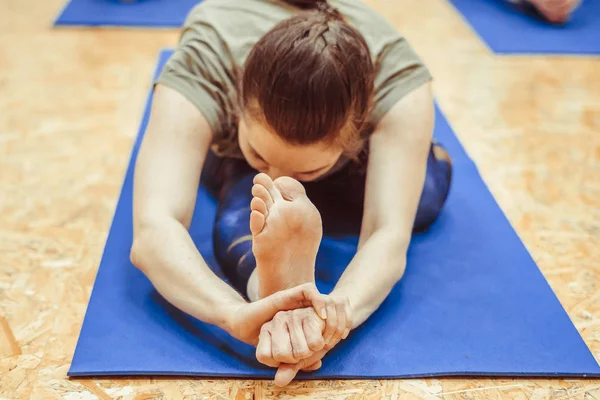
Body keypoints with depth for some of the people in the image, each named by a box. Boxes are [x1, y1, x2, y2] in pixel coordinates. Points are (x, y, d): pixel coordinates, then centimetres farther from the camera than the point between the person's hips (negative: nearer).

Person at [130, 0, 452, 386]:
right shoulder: (201, 66, -44)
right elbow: (152, 232, -55)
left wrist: (339, 314, -72)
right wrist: (239, 315, -73)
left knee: (424, 199, -18)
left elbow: (389, 238, -51)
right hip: (227, 153, -3)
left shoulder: (398, 78, -42)